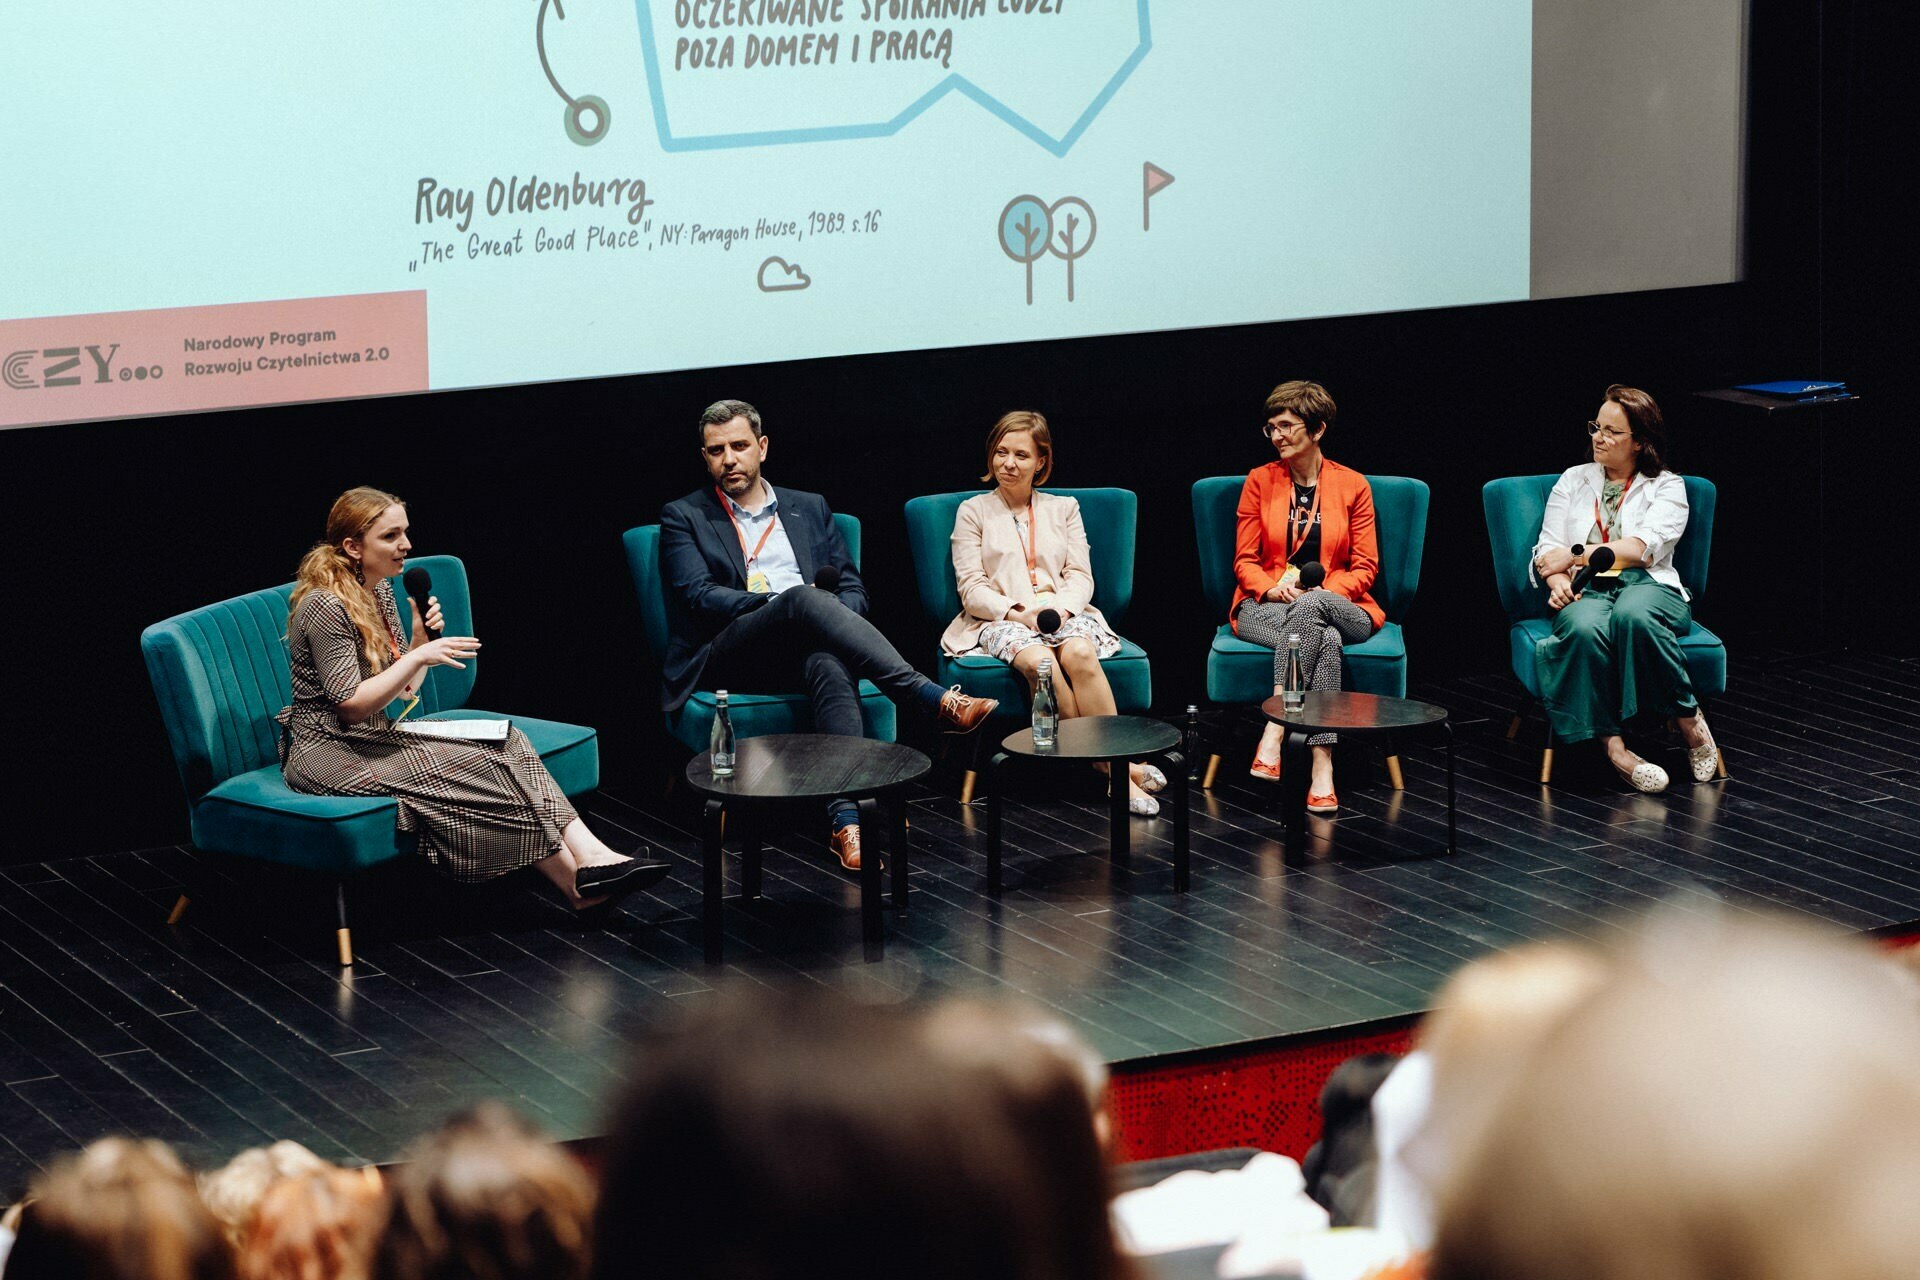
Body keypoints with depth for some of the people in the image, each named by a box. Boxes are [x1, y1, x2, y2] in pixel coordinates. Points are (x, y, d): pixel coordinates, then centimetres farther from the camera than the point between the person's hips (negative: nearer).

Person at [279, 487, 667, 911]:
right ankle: (576, 883, -19)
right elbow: (351, 704, -21)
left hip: (374, 735, 9)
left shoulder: (379, 591, 10)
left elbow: (403, 689, 14)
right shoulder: (325, 608, -18)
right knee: (470, 770, -23)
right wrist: (418, 657, -23)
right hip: (328, 753, -9)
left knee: (502, 744, -12)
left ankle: (588, 854, -25)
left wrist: (421, 635, -4)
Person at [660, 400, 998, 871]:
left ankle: (846, 820, -58)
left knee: (828, 660, -38)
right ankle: (937, 701, -45)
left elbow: (853, 588, 18)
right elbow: (699, 597, -1)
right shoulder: (684, 517, 15)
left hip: (802, 652, 2)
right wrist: (780, 602, -15)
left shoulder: (809, 509, 25)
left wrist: (832, 616, -7)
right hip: (727, 653, -2)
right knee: (804, 599, -35)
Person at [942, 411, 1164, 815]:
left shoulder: (1063, 509, 20)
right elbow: (972, 588, 2)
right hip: (999, 620, -2)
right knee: (1039, 661, -36)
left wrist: (1060, 608, -12)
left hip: (1062, 612, 2)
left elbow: (1080, 576, 10)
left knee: (1080, 654, -36)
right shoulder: (973, 512, 12)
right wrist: (1018, 613, -15)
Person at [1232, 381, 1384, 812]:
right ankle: (1322, 772, -45)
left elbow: (1365, 567, 4)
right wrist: (1273, 588, -15)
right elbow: (1245, 562, 7)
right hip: (1267, 607, 0)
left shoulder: (1353, 485, 6)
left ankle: (1273, 736, -44)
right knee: (1325, 640, -36)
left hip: (1337, 604, 0)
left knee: (1312, 607, -39)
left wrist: (1319, 593, -14)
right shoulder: (1260, 481, 8)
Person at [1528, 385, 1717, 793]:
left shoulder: (1667, 487, 10)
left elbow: (1643, 548, -6)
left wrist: (1576, 554, -9)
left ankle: (1689, 719, -26)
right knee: (1584, 629, -38)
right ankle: (1613, 748, -40)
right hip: (1586, 590, 2)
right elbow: (1548, 549, 12)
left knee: (1633, 615, -42)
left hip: (1648, 587, -2)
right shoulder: (1574, 480, 20)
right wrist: (1558, 581, -10)